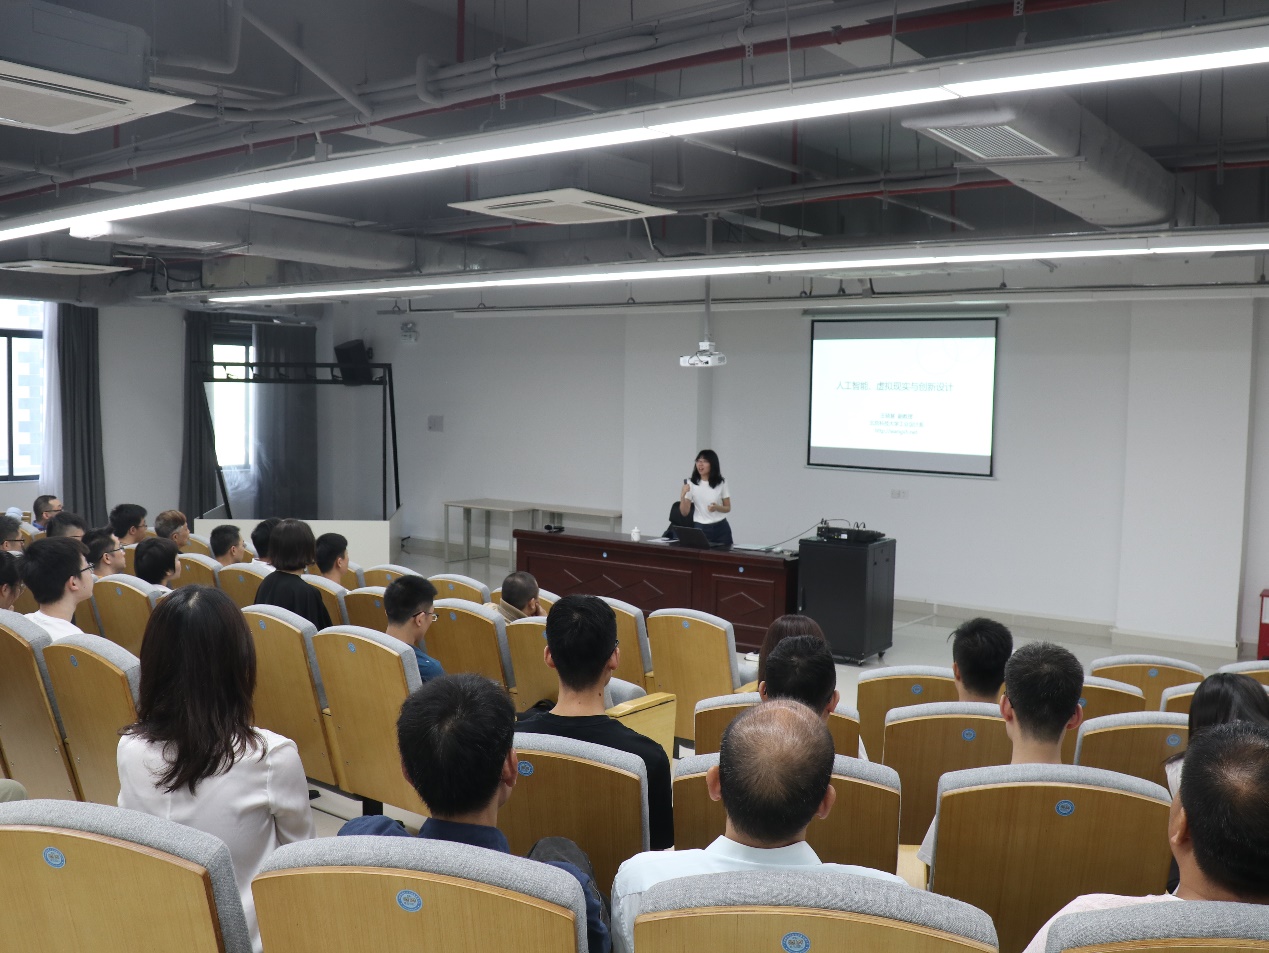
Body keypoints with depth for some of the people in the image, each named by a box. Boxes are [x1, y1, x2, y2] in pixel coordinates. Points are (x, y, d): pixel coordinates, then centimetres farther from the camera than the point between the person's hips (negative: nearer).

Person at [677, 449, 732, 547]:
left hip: (721, 529, 1)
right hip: (700, 528, -1)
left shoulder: (721, 483, 0)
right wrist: (682, 496, -22)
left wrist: (717, 508, -13)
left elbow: (728, 508, 7)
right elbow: (684, 512, -6)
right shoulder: (691, 483, -3)